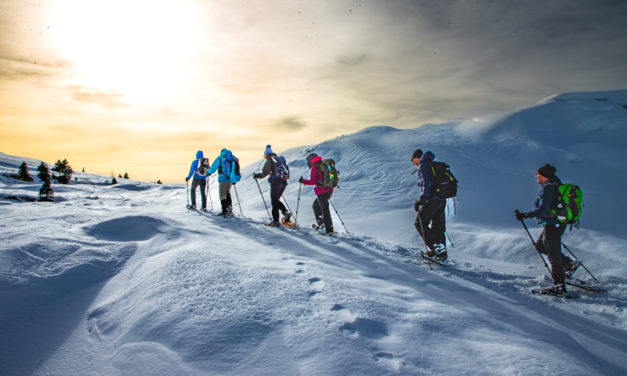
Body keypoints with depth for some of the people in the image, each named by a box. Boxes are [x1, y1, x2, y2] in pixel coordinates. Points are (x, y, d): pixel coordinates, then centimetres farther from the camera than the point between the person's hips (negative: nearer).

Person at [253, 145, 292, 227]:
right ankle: (286, 212, -1)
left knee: (274, 201, 2)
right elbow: (286, 169, 21)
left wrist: (256, 176, 9)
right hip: (284, 182, 6)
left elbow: (264, 173, -7)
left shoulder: (269, 160, -3)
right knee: (276, 200, 20)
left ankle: (276, 221, 1)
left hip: (275, 182, -6)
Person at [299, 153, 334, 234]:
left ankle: (329, 230, 0)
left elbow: (312, 181, -16)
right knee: (315, 205, 24)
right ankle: (320, 223, 23)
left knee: (325, 210, -3)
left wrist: (302, 181, -4)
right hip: (329, 190, 8)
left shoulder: (314, 168, -10)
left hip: (321, 192, -8)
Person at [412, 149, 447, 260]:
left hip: (431, 200, -9)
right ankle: (442, 253, 17)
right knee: (438, 227, 14)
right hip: (442, 200, 9)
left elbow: (426, 184, -21)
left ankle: (435, 246, -7)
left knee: (419, 223, 3)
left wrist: (421, 200, -21)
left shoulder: (423, 166, -8)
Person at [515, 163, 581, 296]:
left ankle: (559, 287, 9)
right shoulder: (555, 182, 7)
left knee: (554, 256, 0)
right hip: (558, 223, 10)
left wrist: (524, 215, -23)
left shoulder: (548, 188, -22)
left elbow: (542, 210, -29)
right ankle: (568, 263, 27)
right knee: (540, 246, 25)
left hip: (552, 225, -10)